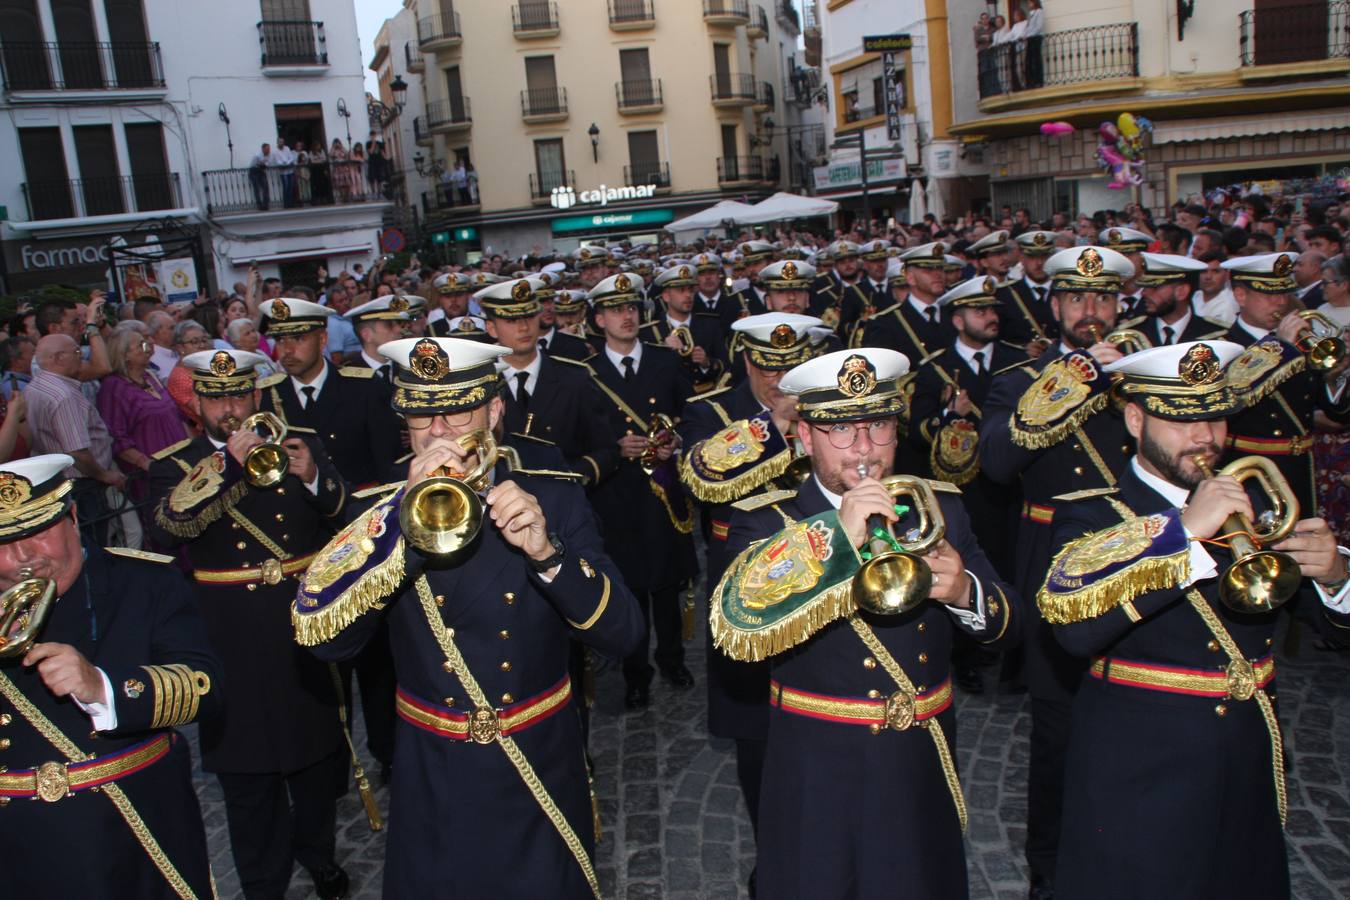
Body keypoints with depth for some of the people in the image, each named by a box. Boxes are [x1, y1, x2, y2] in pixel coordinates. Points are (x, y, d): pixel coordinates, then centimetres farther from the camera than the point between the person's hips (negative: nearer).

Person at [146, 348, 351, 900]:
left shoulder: (296, 445, 4)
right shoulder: (172, 466, -1)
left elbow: (347, 516, -4)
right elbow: (168, 531, -20)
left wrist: (313, 478, -23)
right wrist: (226, 466, -29)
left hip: (304, 627, 2)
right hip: (234, 641, -1)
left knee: (317, 753, 17)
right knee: (246, 770, 9)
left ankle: (318, 854, 39)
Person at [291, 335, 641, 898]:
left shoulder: (554, 498, -9)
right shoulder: (383, 512, -7)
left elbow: (621, 635, -15)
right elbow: (320, 637, -20)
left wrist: (547, 551, -31)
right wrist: (407, 516, -29)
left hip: (541, 780, 0)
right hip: (434, 782, 1)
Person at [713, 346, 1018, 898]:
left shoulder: (939, 510, 2)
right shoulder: (766, 525, -10)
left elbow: (1007, 627, 2)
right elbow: (736, 631, -27)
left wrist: (964, 592, -21)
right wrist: (837, 539, -32)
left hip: (925, 776, 4)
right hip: (818, 788, -3)